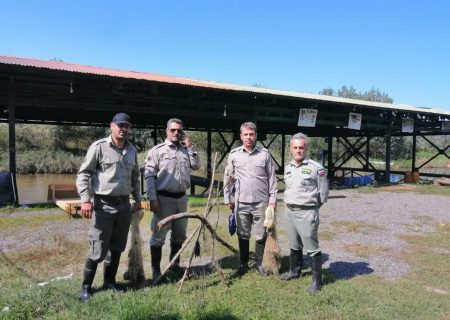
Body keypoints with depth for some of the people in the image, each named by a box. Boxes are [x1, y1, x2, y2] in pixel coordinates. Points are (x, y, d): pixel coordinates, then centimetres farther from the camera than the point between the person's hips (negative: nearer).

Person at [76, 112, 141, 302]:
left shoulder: (132, 150, 9)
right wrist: (85, 200, -17)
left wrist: (137, 199, 18)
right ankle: (86, 287, 15)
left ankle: (109, 282, 29)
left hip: (124, 204, 6)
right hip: (103, 204, -5)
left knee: (117, 247, 13)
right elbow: (83, 174, -8)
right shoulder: (99, 146, -8)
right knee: (98, 249, -3)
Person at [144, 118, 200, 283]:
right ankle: (156, 270, 12)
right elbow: (149, 176, -10)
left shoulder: (186, 150, 11)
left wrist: (190, 147, -1)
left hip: (182, 198, 6)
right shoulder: (157, 150, -6)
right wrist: (152, 199, -16)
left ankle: (175, 265, 31)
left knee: (179, 235, 15)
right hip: (164, 198, -5)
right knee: (159, 235, 0)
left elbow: (196, 166, 6)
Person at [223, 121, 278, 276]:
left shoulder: (265, 154, 0)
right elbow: (228, 178, 7)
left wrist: (273, 199, 0)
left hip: (261, 202, -1)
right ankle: (243, 263, 28)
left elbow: (272, 178, 3)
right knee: (243, 235, 13)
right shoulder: (234, 154, 2)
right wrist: (228, 198, 6)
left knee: (261, 235, 9)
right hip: (241, 202, 1)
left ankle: (259, 263, 26)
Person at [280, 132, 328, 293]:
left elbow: (323, 192, -5)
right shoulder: (287, 167, 9)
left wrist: (310, 206, 3)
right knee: (294, 245, 21)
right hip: (290, 211, 7)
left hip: (307, 213, -7)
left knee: (312, 248, -2)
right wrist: (290, 203, 14)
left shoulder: (315, 167, -11)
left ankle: (317, 280, 11)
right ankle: (294, 271, 38)